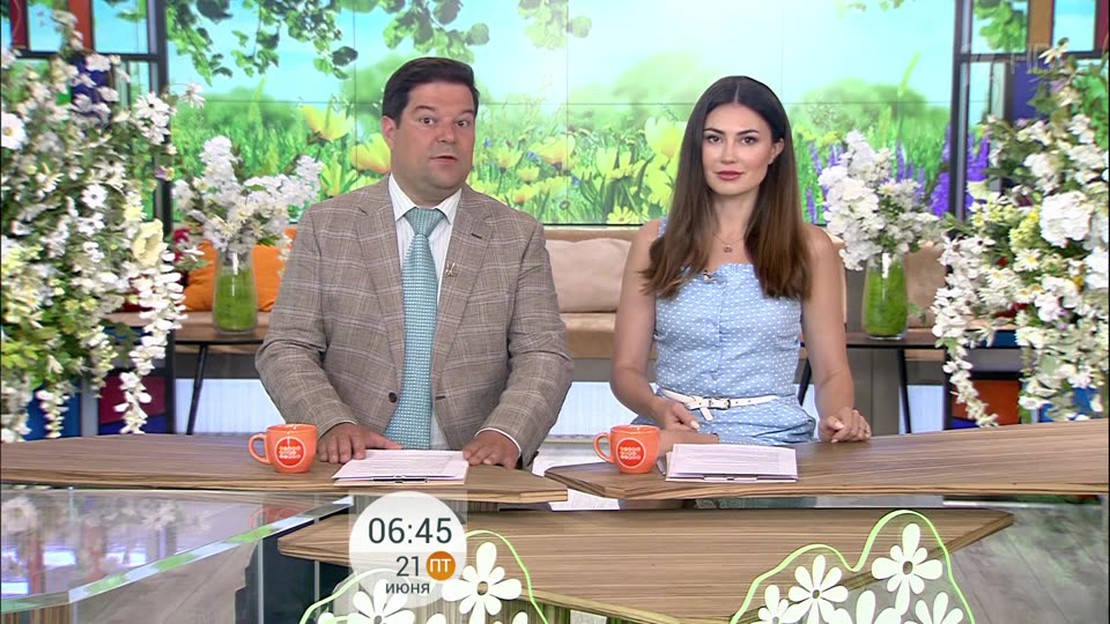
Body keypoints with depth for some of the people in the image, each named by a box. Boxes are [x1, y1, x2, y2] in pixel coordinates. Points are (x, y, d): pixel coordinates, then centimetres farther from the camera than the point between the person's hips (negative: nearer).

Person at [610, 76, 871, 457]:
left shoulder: (809, 247, 6)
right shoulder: (655, 241, 8)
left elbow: (832, 372, 10)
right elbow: (626, 369, 8)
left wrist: (838, 418, -13)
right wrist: (657, 408, -15)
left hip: (770, 435, -1)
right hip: (672, 428, 2)